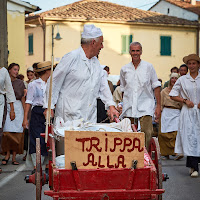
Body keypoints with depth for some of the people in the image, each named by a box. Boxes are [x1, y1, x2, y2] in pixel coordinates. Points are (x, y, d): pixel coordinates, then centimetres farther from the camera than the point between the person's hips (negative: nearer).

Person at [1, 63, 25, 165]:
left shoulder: (20, 83, 11)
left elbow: (23, 98, 13)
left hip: (18, 107, 1)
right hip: (7, 107, -1)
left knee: (17, 133, -3)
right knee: (7, 132, -10)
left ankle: (14, 157, 2)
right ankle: (7, 154, 3)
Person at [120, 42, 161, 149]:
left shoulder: (148, 67, 5)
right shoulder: (124, 69, 12)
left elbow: (156, 87, 6)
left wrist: (158, 105, 0)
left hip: (145, 105, -2)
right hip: (129, 107, 2)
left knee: (146, 132, -16)